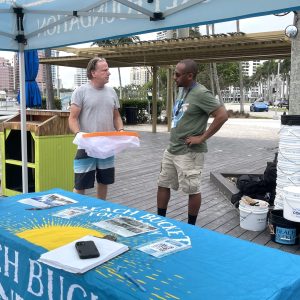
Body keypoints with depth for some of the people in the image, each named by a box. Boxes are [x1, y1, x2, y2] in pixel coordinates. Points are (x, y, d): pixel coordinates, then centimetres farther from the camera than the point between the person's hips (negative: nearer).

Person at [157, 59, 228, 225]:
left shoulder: (201, 94, -17)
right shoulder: (181, 90, 10)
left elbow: (222, 115, -21)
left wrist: (202, 137, -18)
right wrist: (175, 134, 10)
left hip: (189, 152, -9)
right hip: (171, 149, 9)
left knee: (192, 190, 4)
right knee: (162, 184, 15)